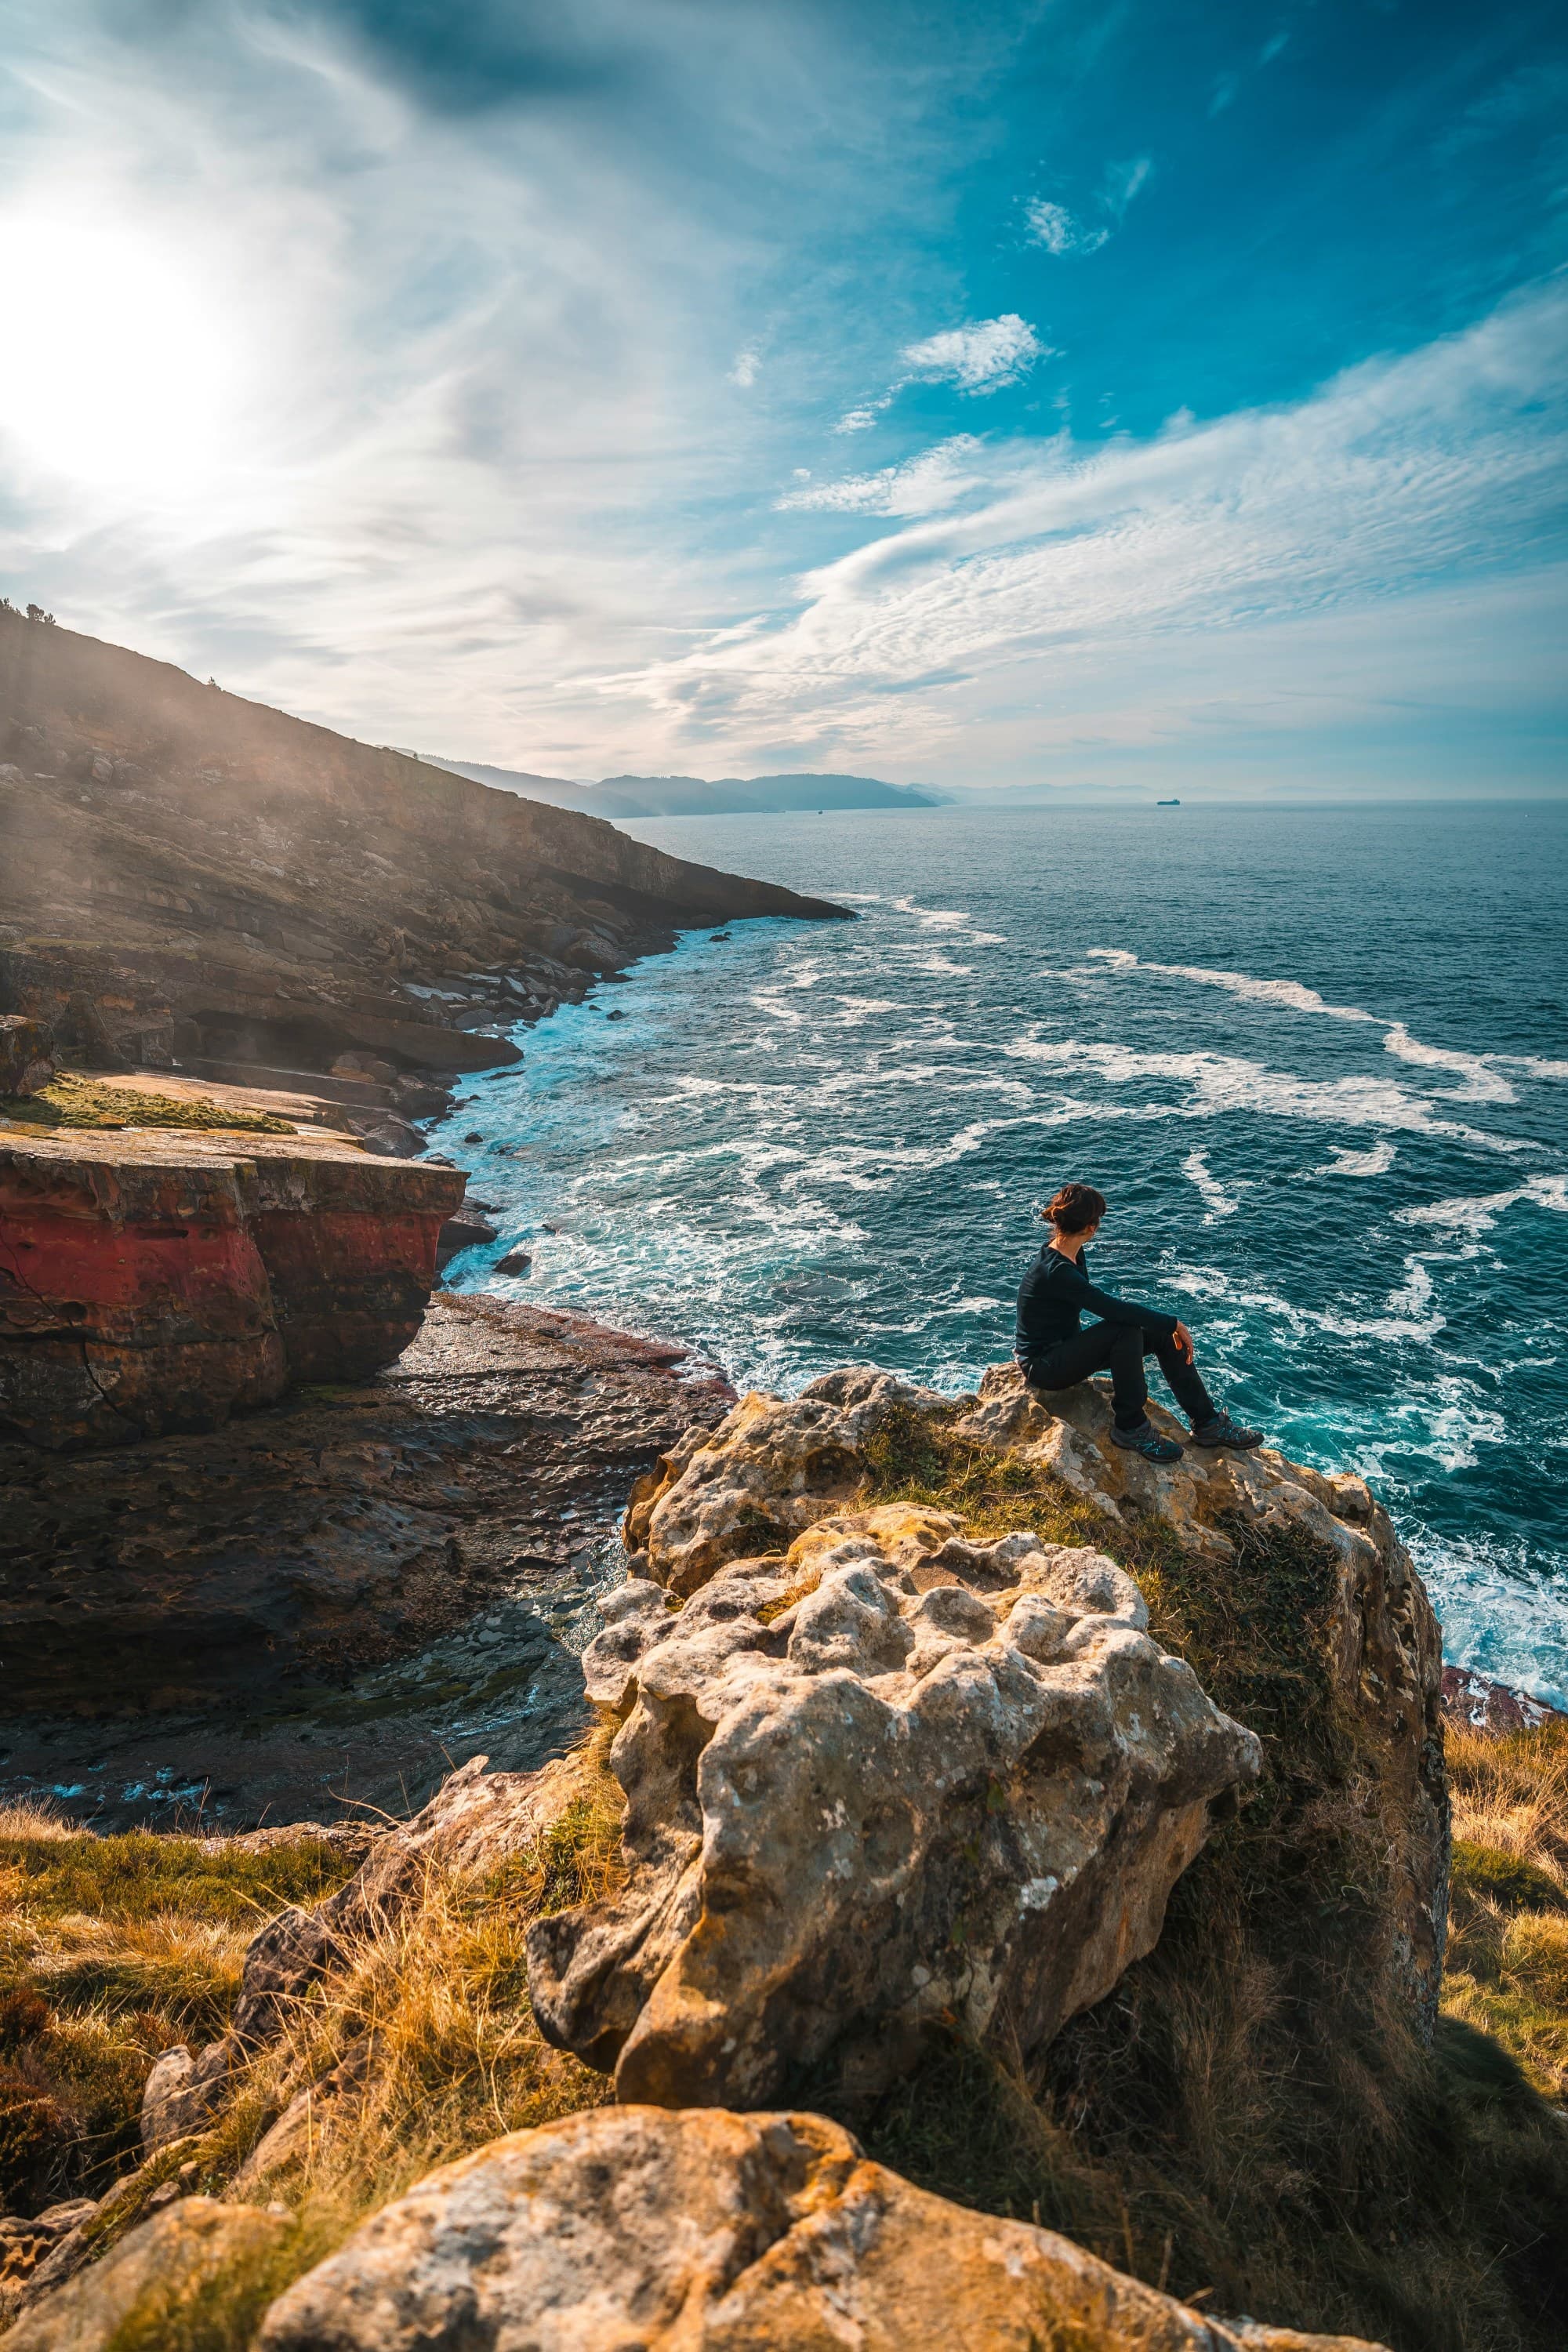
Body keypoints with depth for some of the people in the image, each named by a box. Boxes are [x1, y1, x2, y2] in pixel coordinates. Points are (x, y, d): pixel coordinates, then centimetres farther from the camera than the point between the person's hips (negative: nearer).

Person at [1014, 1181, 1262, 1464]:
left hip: (1067, 1347, 9)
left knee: (1161, 1331, -3)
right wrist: (1174, 1324, -23)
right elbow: (1111, 1308, -32)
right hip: (1043, 1365, -9)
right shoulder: (1054, 1272, -29)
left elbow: (1097, 1301, 13)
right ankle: (1130, 1427, -16)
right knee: (1126, 1329, -29)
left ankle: (1207, 1422, 4)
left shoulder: (1074, 1256, 1)